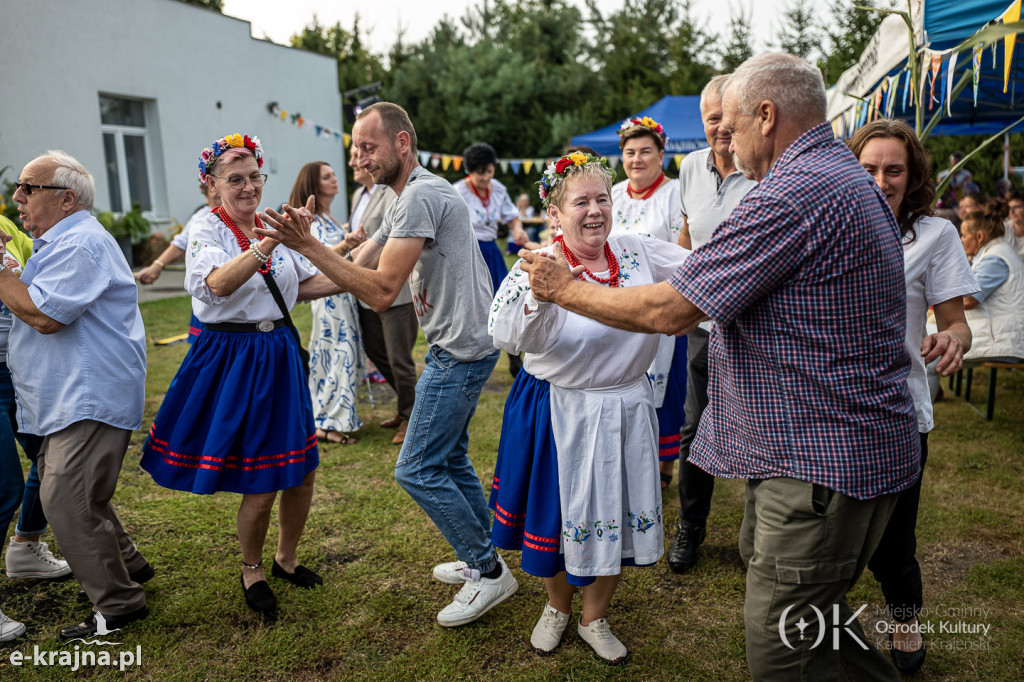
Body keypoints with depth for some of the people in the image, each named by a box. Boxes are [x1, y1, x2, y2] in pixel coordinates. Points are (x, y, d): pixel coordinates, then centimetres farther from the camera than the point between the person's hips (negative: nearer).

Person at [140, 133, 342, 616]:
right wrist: (272, 241, -40)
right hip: (232, 359, -6)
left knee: (301, 473, 12)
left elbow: (302, 286, 17)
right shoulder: (206, 229, -10)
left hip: (280, 354, 6)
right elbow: (221, 283, -31)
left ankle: (286, 558, 36)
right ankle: (251, 572, 28)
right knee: (261, 486, 0)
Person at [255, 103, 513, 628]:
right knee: (449, 459, 18)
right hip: (455, 347, 11)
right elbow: (358, 268, 17)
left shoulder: (421, 196, -18)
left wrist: (308, 246, -24)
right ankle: (481, 559, 32)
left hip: (461, 352, -11)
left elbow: (381, 291, -24)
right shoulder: (407, 199, 17)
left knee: (417, 469, -5)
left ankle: (488, 573, 9)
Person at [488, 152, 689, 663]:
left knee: (614, 516, 15)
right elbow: (507, 337, -31)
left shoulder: (638, 253, -2)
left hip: (626, 409, 4)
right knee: (556, 515, 13)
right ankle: (557, 606, 45)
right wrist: (540, 289, -48)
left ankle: (594, 619, 41)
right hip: (558, 412, -3)